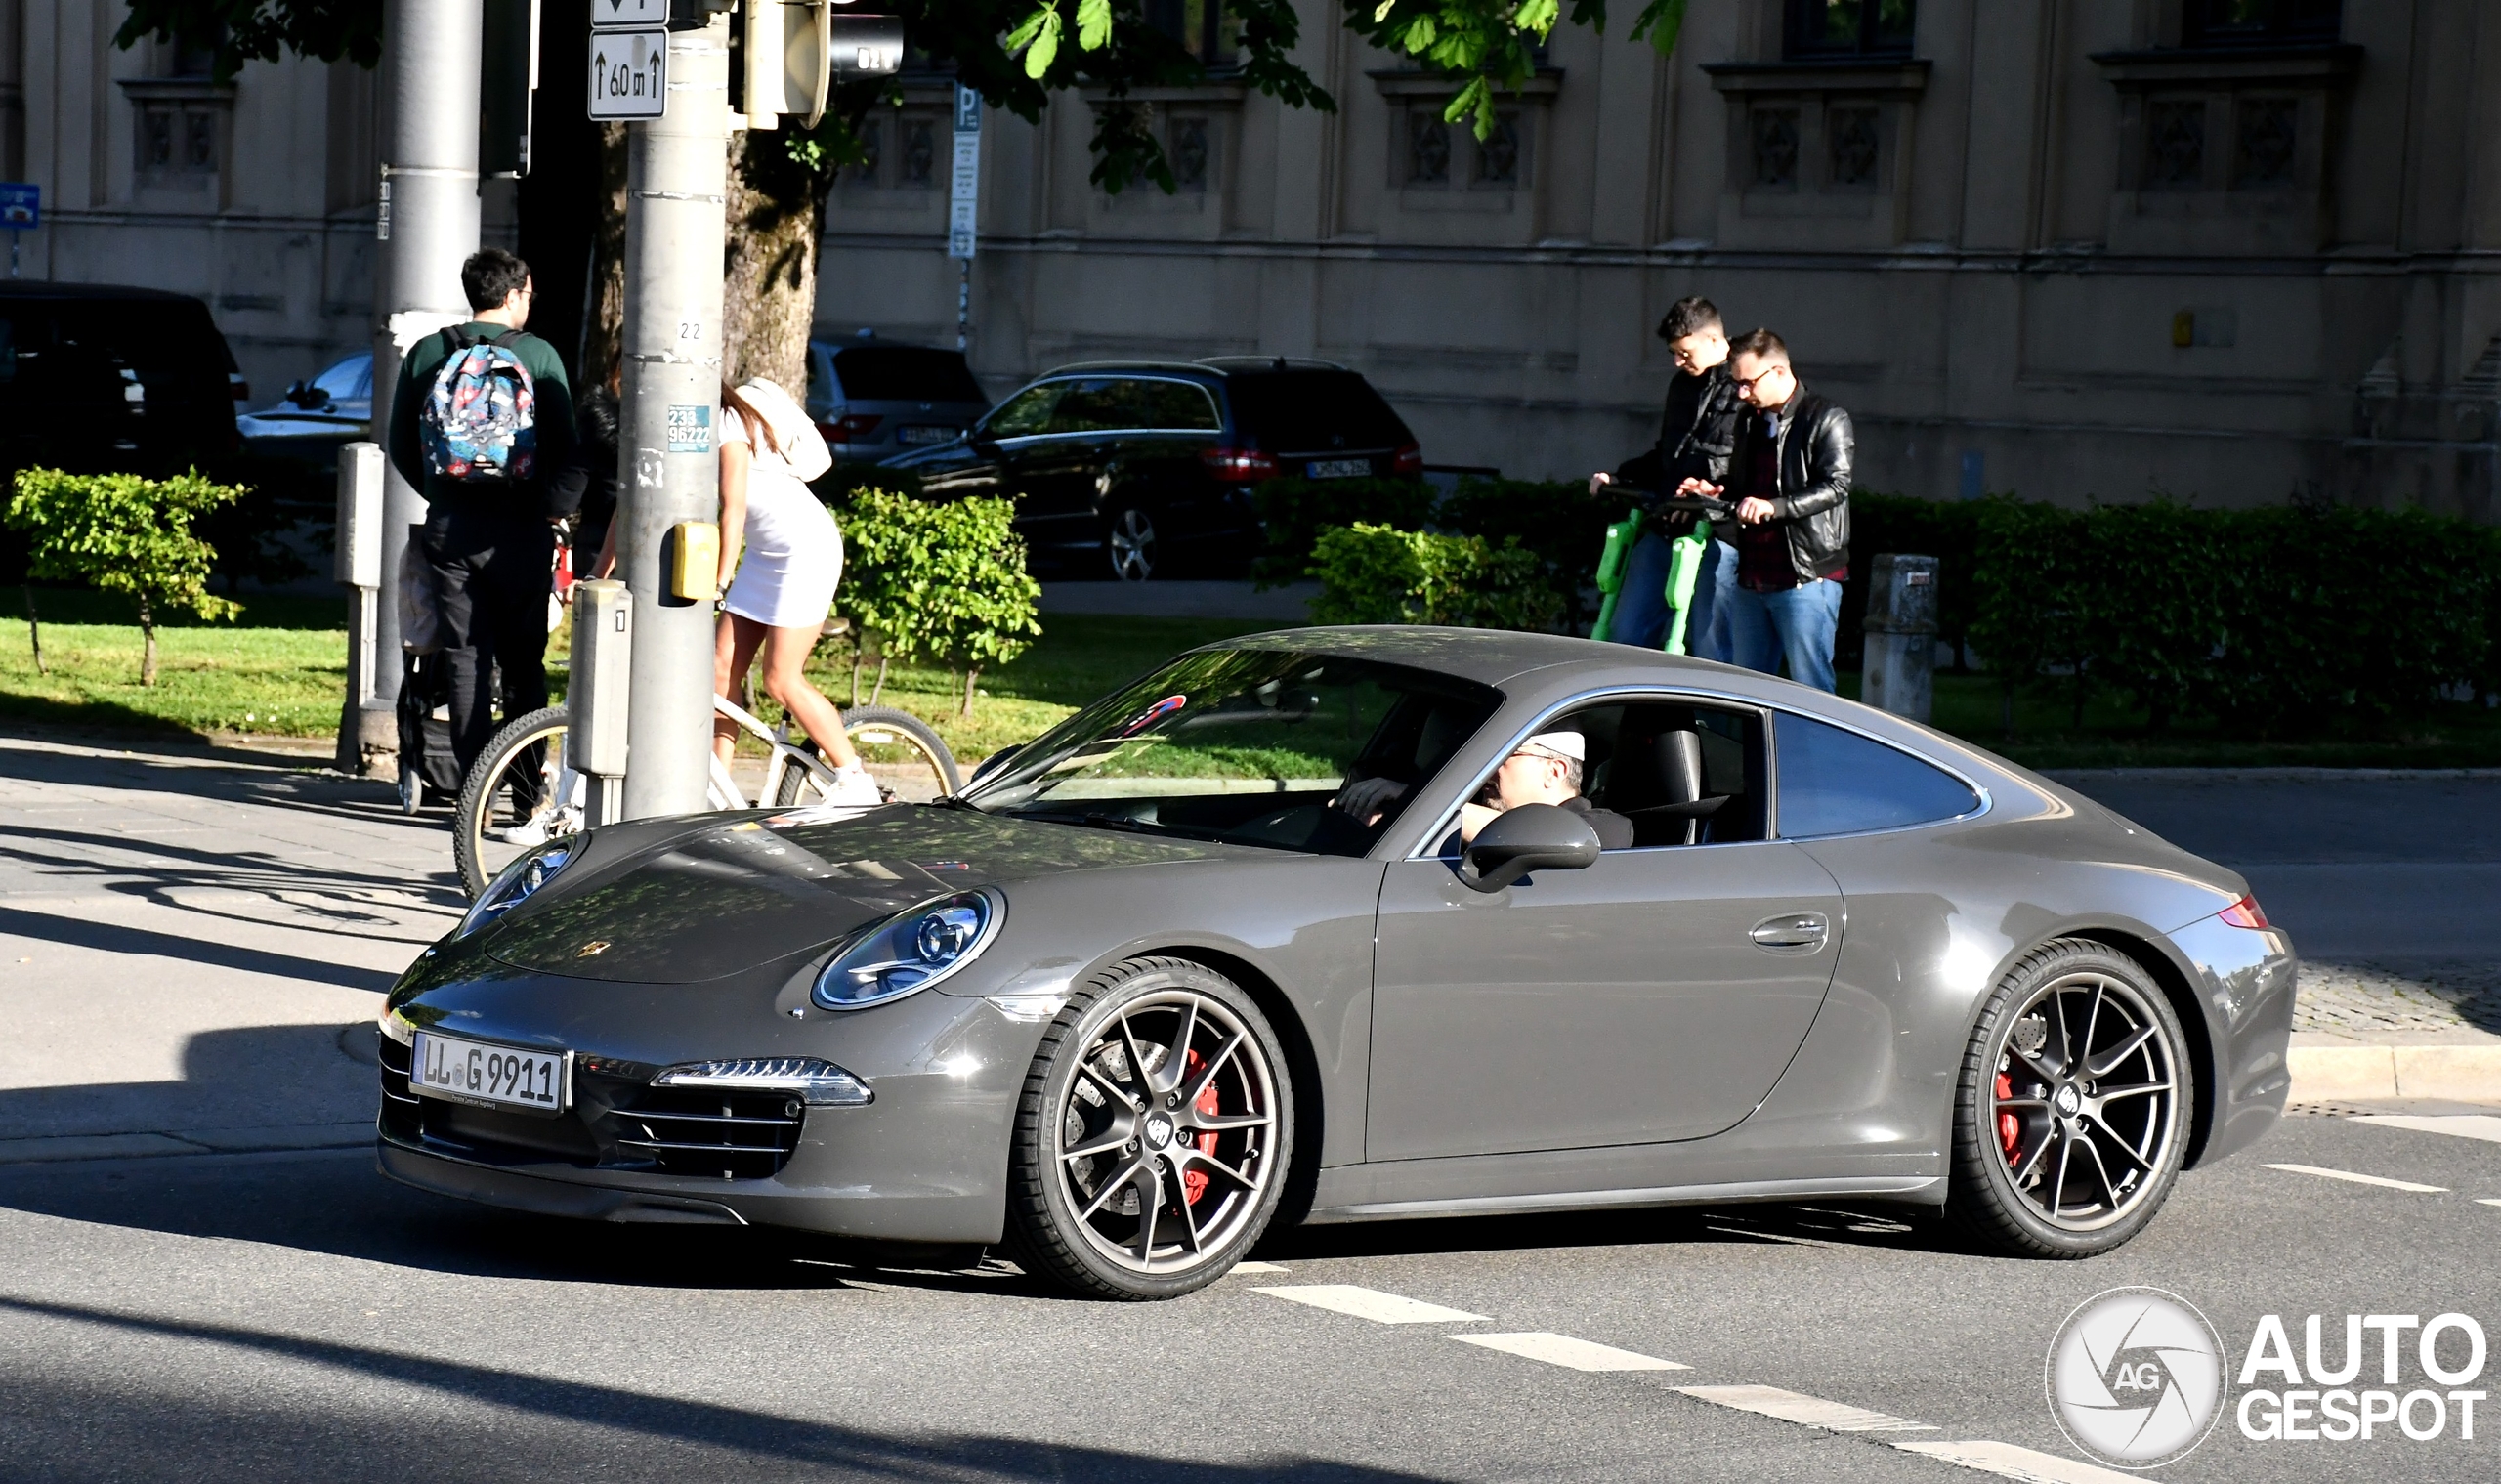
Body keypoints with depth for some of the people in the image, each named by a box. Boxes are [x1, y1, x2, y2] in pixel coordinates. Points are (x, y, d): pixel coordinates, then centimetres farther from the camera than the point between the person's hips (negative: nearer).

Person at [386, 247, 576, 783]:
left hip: (449, 530, 2)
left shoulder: (427, 353, 5)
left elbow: (400, 446, 9)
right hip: (519, 531, -2)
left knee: (465, 659, 4)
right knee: (524, 662, 7)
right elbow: (565, 448, -5)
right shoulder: (538, 355, -3)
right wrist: (555, 510, 10)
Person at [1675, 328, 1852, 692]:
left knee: (1810, 687, -8)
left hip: (1807, 577, -8)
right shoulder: (1749, 422, 18)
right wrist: (1714, 491, 7)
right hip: (1752, 579, 8)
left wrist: (1774, 507, -29)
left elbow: (1834, 487, -18)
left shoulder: (1826, 420, -6)